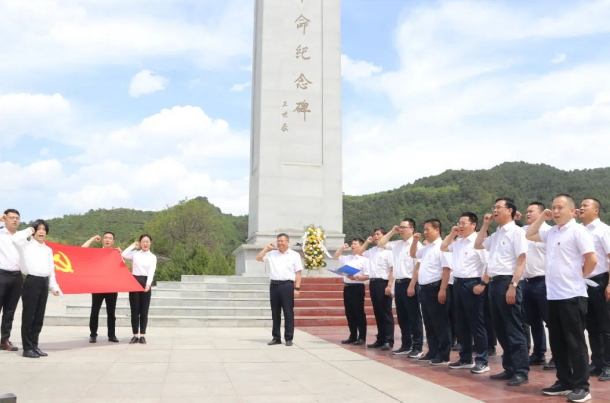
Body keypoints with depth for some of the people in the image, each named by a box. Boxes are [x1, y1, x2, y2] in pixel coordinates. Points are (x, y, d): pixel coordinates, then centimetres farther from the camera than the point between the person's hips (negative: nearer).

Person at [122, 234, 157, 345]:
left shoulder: (152, 257, 6)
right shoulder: (135, 254, 7)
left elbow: (151, 272, -6)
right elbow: (123, 255, -11)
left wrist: (148, 284, -22)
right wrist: (133, 246, 0)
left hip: (145, 282, 0)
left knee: (144, 311, 3)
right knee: (134, 310, 2)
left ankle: (142, 335, 9)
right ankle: (135, 335, 9)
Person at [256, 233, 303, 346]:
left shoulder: (294, 255, 4)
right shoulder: (272, 254, 13)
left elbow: (298, 273, 1)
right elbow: (258, 258, 12)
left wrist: (297, 288, -7)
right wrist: (267, 248, 5)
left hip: (287, 285, -4)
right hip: (274, 285, 4)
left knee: (288, 312, -1)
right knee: (275, 312, 8)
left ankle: (289, 338, 5)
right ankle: (276, 337, 16)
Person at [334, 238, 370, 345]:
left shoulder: (364, 260, -6)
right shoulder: (347, 258, 14)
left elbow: (367, 276, -12)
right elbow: (336, 256, 30)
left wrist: (356, 278, -24)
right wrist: (342, 248, 16)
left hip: (357, 287, -7)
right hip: (347, 287, 7)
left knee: (359, 313, -1)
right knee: (349, 313, 10)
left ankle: (362, 337, 8)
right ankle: (353, 336, 19)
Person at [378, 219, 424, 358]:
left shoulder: (416, 244, -10)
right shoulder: (397, 244, 12)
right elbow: (380, 244, 20)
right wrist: (392, 232, 12)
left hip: (409, 284, -8)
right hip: (398, 284, 8)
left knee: (414, 317, 0)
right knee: (402, 317, 13)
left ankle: (417, 347, 7)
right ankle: (406, 345, 23)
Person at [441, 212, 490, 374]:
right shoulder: (458, 242, 13)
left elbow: (488, 264, -14)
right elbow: (443, 248, 28)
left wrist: (481, 285, -19)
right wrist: (451, 234, 14)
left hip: (472, 284, -8)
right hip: (458, 284, 8)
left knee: (476, 324, -2)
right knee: (462, 324, 13)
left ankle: (482, 361, 5)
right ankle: (465, 358, 22)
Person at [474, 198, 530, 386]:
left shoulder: (516, 232, -7)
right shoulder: (496, 234, 17)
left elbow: (521, 261, -14)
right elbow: (477, 245, 29)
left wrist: (512, 285, -22)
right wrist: (485, 225, 19)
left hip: (507, 282, -8)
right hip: (494, 283, 8)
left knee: (513, 329, -4)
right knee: (500, 329, 11)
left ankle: (521, 371, 2)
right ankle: (509, 368, 20)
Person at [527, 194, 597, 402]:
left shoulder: (577, 231, -10)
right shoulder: (551, 232, 12)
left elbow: (592, 259, -15)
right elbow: (529, 235, 25)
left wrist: (579, 276, -2)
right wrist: (542, 217, 14)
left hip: (572, 295, -8)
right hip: (553, 295, 8)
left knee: (575, 342, -1)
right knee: (557, 342, 12)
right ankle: (564, 382, 22)